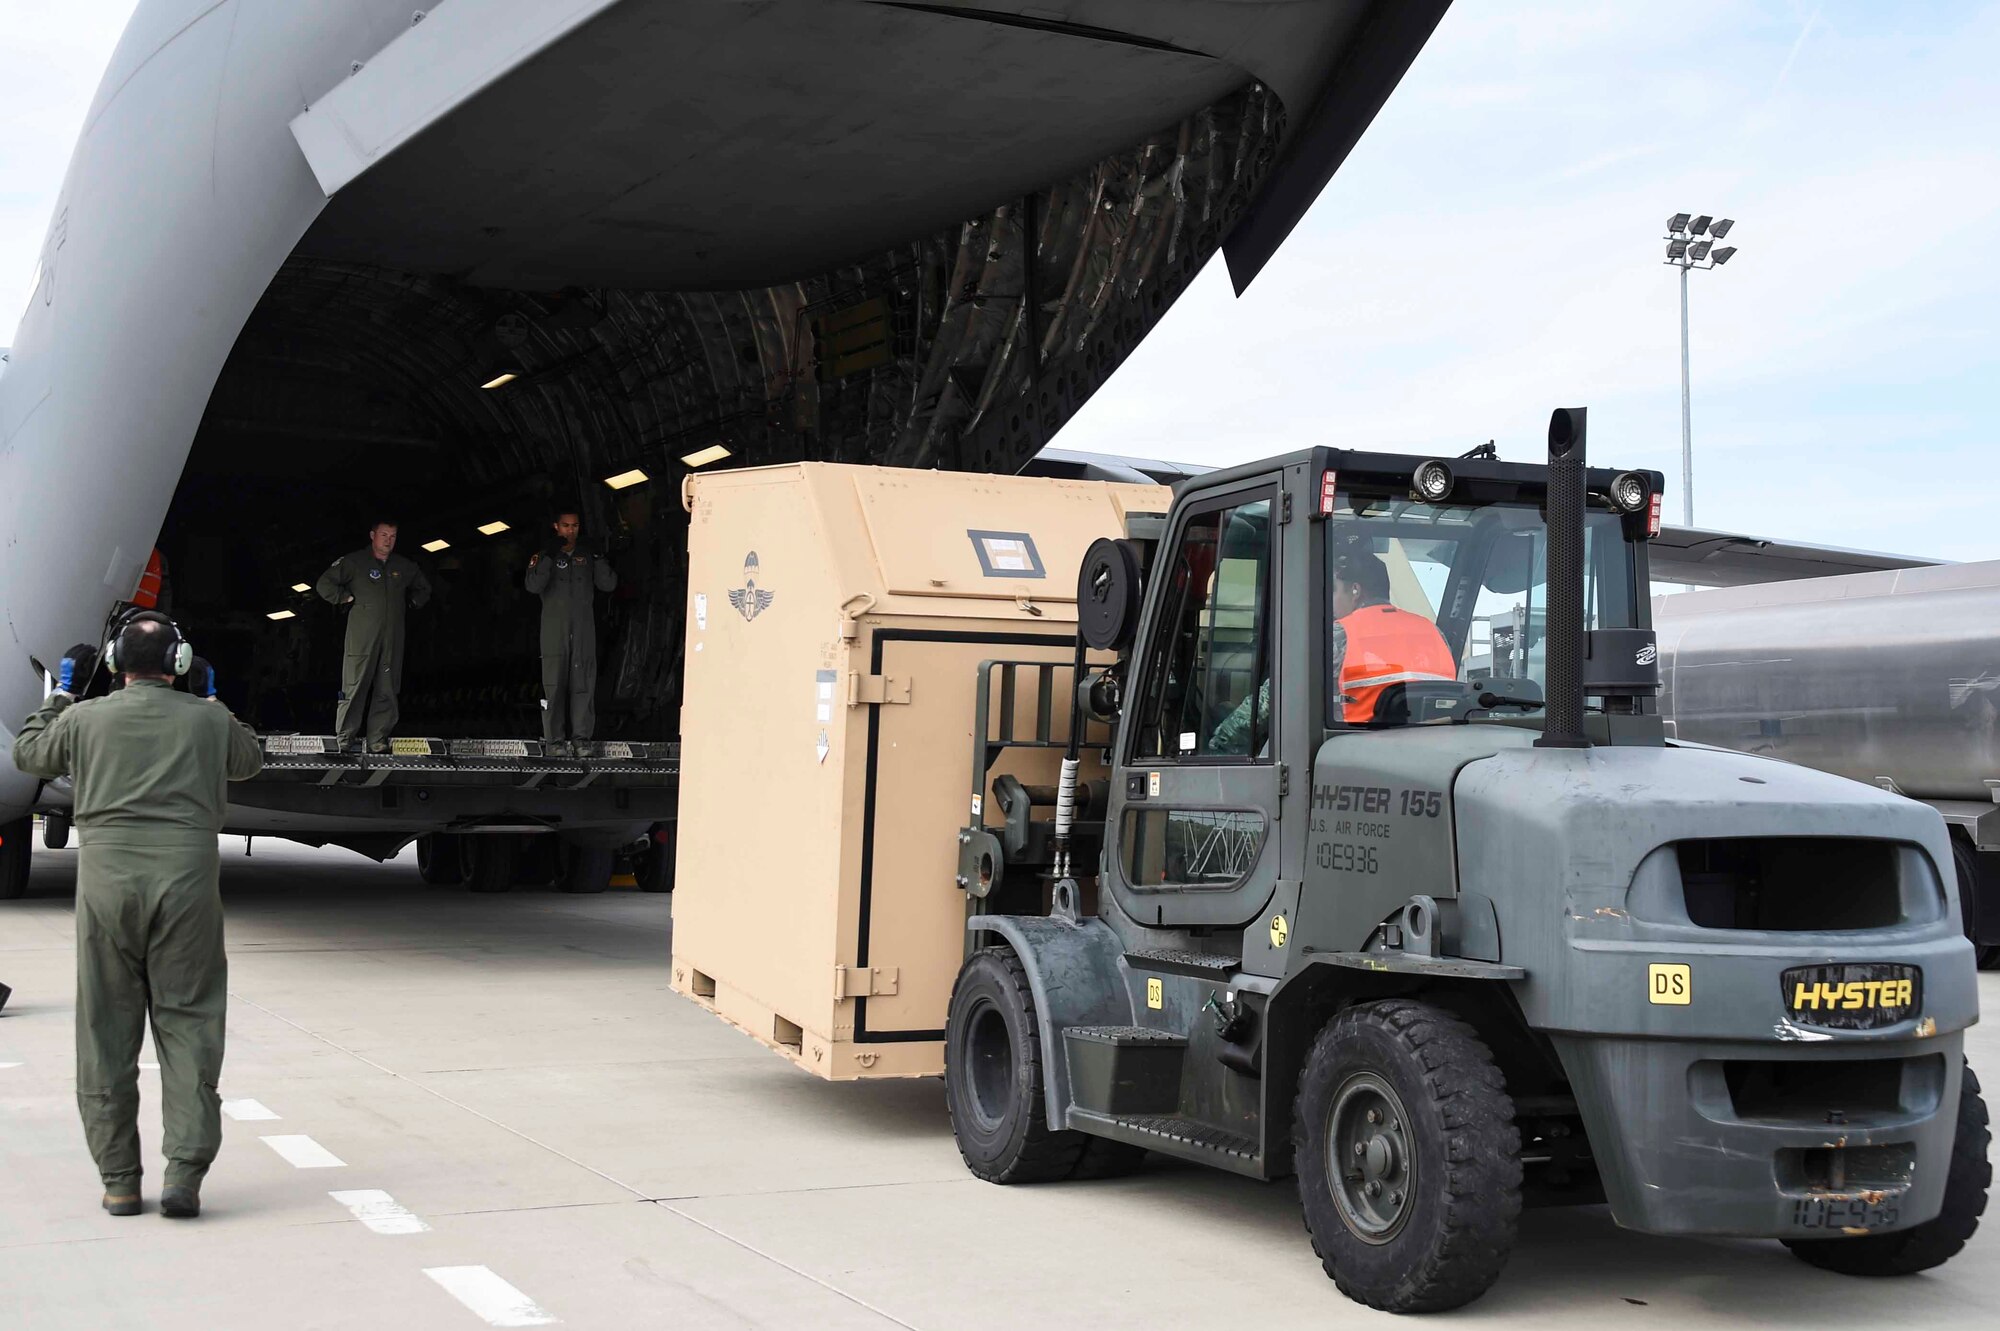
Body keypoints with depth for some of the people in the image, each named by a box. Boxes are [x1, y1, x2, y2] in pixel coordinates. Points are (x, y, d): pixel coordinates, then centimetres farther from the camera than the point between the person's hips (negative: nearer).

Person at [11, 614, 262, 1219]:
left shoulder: (84, 719, 5)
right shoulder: (208, 720, 6)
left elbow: (28, 755, 25)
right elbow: (249, 759, 27)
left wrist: (61, 692, 39)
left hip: (106, 880, 0)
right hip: (186, 881, 0)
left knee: (106, 1032, 9)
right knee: (188, 1023, 4)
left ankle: (119, 1180, 12)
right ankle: (185, 1173, -5)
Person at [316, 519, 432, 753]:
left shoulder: (404, 567, 16)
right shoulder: (353, 562, 1)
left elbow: (423, 587, 33)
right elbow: (325, 584, 0)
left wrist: (414, 601, 18)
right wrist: (345, 598, -3)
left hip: (392, 641, 4)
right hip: (362, 639, -4)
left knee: (387, 691, 1)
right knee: (355, 687, -5)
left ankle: (378, 741, 3)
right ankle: (346, 738, 1)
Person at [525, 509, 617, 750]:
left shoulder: (588, 557, 13)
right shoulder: (543, 557, 6)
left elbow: (608, 584, 3)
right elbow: (533, 586, -10)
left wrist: (599, 557, -8)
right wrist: (550, 556, -17)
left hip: (584, 632, 2)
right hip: (554, 633, -2)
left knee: (583, 683, -2)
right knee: (554, 684, -5)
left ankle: (581, 735, 2)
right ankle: (554, 739, -2)